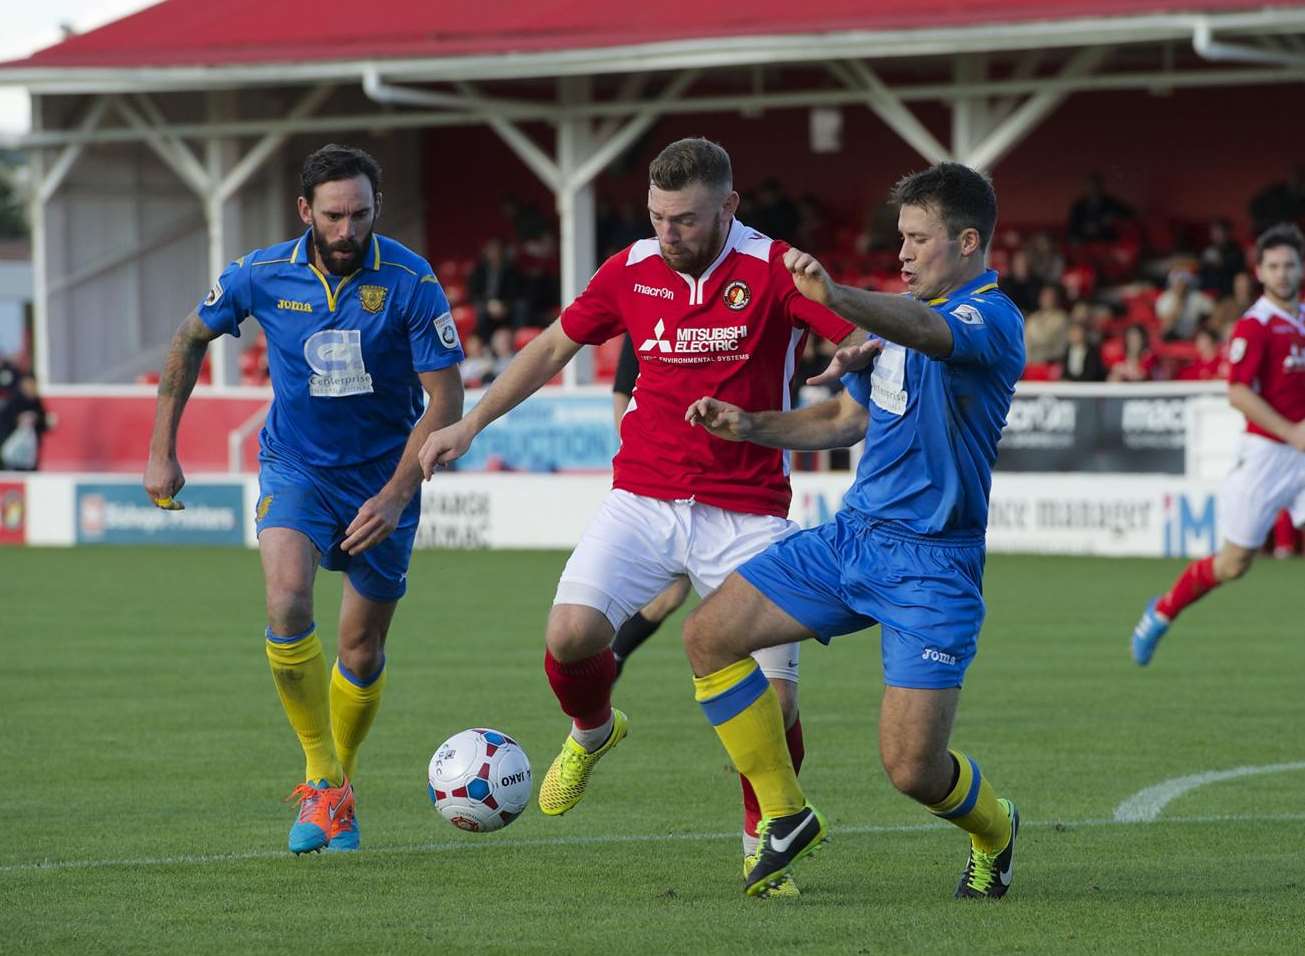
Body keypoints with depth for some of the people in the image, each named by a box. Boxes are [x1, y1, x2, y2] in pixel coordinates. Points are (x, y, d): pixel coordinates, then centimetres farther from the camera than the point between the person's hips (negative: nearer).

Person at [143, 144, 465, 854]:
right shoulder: (262, 276, -11)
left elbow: (446, 400, -14)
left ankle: (338, 783, 31)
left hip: (382, 475, 0)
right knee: (286, 605, -25)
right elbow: (191, 338, 8)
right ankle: (323, 782, -13)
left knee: (362, 651, 6)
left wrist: (397, 496, -23)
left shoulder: (409, 282, -17)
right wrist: (161, 450, 7)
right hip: (294, 467, 0)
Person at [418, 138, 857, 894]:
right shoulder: (633, 270, 3)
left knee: (774, 694, -10)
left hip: (747, 511, -3)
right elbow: (555, 346, 18)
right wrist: (471, 424, 16)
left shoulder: (775, 271, -9)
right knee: (571, 633, -18)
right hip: (643, 498, 3)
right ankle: (592, 733, 18)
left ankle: (763, 846, 16)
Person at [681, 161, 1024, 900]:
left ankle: (994, 829, 25)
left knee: (912, 769, -11)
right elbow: (849, 420, 24)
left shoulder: (992, 318, -15)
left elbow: (925, 332, -39)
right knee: (709, 635, -5)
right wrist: (749, 426, 8)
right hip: (854, 535, 8)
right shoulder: (903, 311, 13)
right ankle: (787, 815, 8)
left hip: (932, 565, -8)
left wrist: (837, 298, -58)